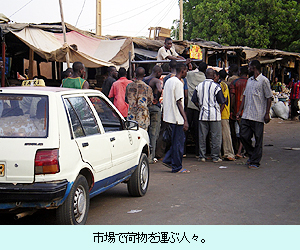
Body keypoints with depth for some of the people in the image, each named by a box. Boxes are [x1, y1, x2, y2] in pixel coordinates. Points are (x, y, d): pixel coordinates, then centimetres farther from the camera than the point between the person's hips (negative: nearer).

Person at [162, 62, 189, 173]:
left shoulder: (168, 81, 13)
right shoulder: (178, 83, -15)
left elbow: (165, 100, 18)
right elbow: (179, 103, -19)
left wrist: (164, 113, 25)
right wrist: (185, 120, -19)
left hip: (168, 116, 9)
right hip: (177, 117, -9)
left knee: (180, 139, 17)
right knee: (178, 142, -1)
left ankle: (168, 160, 15)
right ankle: (177, 167, 5)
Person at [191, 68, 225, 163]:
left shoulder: (199, 86, 3)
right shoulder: (216, 87, -8)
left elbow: (195, 101, 8)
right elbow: (222, 102, -8)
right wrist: (219, 111, 6)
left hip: (203, 115, 4)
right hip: (214, 115, -3)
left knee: (202, 136, 9)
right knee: (216, 136, 3)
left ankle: (202, 156, 12)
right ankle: (215, 157, 5)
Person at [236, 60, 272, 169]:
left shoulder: (264, 80, -5)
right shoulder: (249, 80, 17)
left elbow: (269, 98, -6)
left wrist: (267, 114, -11)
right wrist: (240, 111, 14)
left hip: (258, 116, -7)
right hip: (246, 115, 7)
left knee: (258, 140, 0)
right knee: (243, 136, 4)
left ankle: (255, 162, 7)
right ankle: (252, 155, 24)